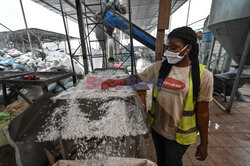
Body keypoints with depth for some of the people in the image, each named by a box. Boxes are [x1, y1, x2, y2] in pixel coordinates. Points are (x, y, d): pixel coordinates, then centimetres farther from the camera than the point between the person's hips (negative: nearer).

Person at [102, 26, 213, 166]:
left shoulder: (203, 75, -15)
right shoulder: (159, 67, -7)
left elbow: (202, 112, -11)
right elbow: (138, 78, 0)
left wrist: (204, 144, -2)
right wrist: (117, 81, -16)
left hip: (178, 134, -3)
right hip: (157, 127, 4)